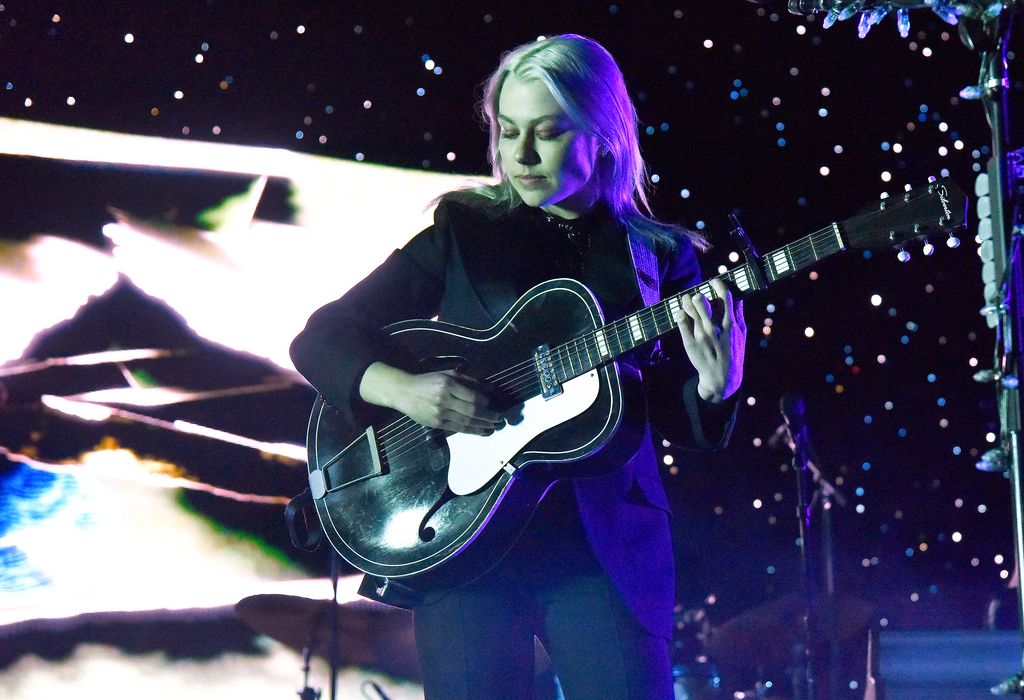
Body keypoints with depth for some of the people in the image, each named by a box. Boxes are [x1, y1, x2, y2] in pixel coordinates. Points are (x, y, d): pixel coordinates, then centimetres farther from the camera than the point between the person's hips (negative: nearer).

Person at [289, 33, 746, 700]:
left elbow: (682, 424, 9)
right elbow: (321, 339, 6)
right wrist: (403, 388, -13)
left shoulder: (659, 253, 10)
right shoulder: (463, 232, 8)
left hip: (608, 541, 0)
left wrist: (714, 387, -13)